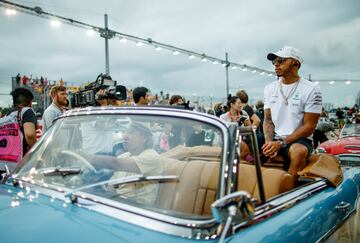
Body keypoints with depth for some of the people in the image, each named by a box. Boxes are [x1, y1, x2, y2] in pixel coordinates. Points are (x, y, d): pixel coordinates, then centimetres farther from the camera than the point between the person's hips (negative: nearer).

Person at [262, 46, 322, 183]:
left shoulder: (311, 89, -6)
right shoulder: (270, 88, 10)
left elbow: (309, 126, -9)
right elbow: (268, 120, 10)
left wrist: (281, 143, -19)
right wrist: (269, 142, -10)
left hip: (299, 140, -4)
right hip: (274, 139, 5)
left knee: (298, 151, -39)